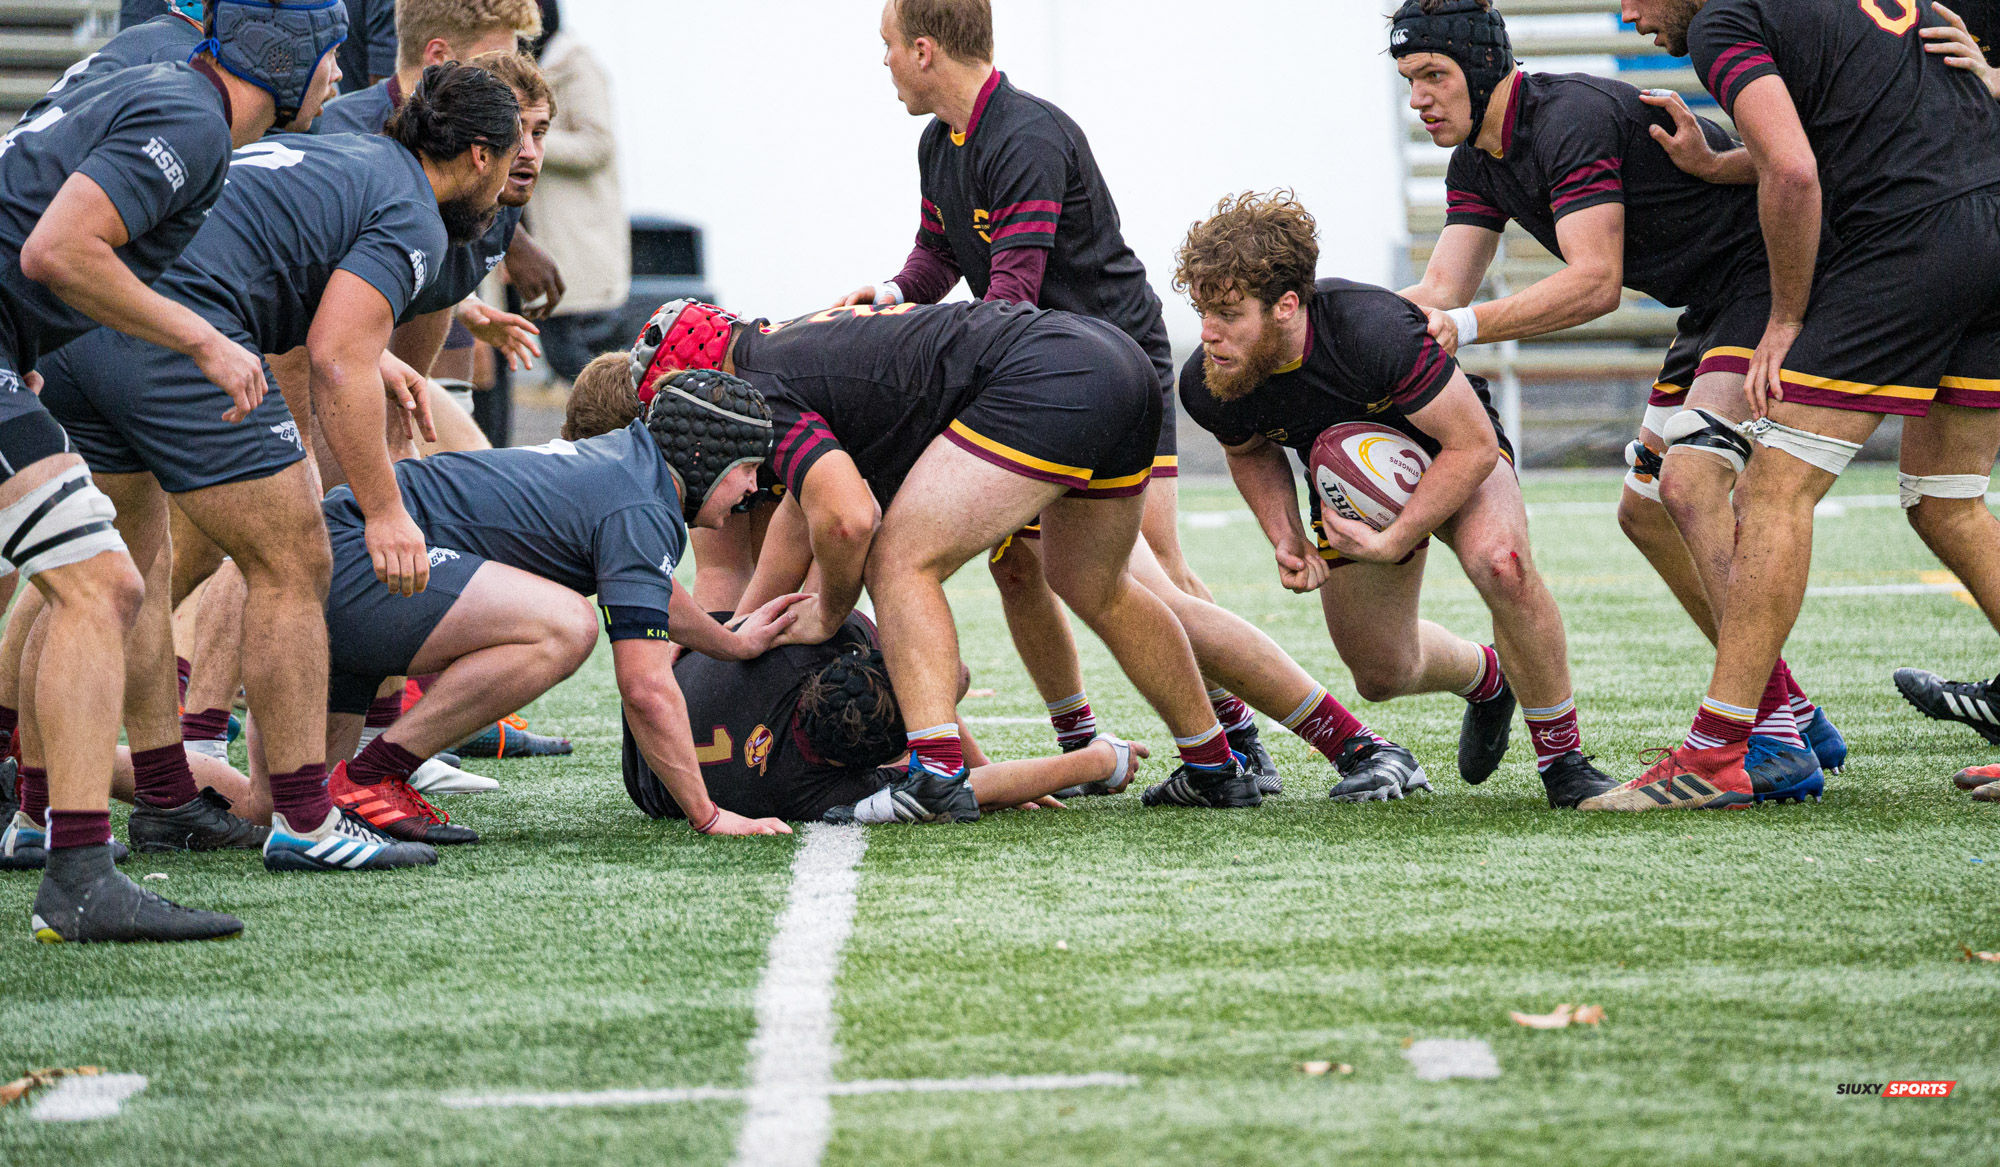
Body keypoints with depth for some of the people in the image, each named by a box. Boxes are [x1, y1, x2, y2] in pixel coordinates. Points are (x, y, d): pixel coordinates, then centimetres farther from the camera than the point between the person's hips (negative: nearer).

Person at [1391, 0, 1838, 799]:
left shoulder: (1572, 118, -22)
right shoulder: (1478, 163, 9)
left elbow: (1595, 282, -28)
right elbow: (1439, 295, 2)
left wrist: (1467, 326, -32)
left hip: (1780, 280, -11)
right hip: (1717, 307, 11)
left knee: (1690, 480, -24)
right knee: (1646, 511, 11)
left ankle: (1775, 739, -25)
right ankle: (1795, 719, 17)